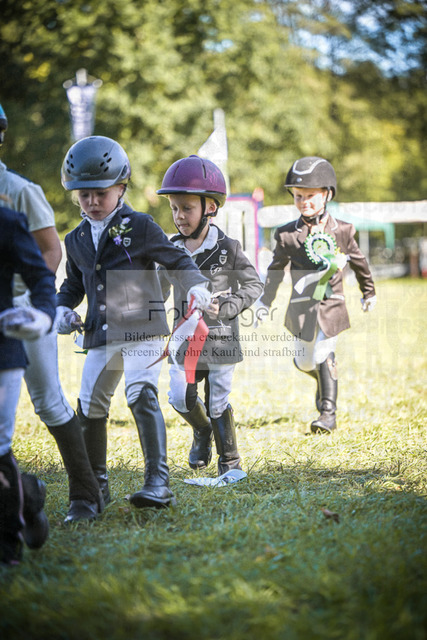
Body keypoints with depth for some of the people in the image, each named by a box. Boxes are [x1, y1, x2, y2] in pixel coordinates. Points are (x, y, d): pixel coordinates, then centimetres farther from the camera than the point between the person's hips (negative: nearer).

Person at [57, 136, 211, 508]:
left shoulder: (139, 227, -3)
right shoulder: (76, 240, 13)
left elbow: (175, 258, -1)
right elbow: (74, 284, 25)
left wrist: (196, 285, -16)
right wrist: (63, 309, 7)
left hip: (142, 328, -6)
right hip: (101, 335, 6)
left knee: (142, 396, -20)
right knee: (90, 405, 7)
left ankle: (158, 483, -22)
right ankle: (96, 484, 24)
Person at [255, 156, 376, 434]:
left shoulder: (341, 231, -2)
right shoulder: (287, 234, -2)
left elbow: (359, 262, 13)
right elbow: (276, 270, 8)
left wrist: (369, 291, 24)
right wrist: (265, 302, 10)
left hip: (331, 306, -2)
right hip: (302, 306, 2)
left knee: (324, 355, -13)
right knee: (304, 362, 10)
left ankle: (328, 411, -8)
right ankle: (326, 381, 44)